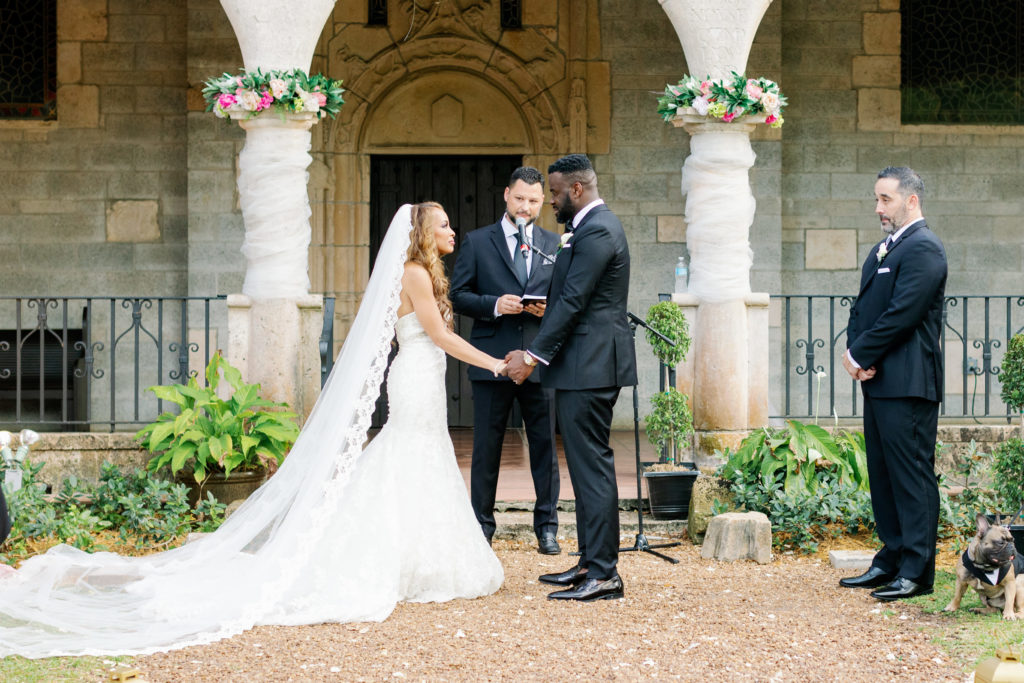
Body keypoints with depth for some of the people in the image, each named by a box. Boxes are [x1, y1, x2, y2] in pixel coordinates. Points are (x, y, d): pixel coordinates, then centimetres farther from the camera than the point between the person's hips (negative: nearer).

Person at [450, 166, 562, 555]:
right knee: (486, 448, 3)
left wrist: (550, 308, -7)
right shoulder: (477, 242, 6)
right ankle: (482, 526, 12)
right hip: (493, 359, -2)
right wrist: (495, 305, -14)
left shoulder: (554, 245, 12)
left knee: (545, 445, 3)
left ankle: (546, 527, 11)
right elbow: (458, 296, 2)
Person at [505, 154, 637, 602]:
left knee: (592, 467, -9)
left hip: (588, 367, -11)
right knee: (587, 466, 14)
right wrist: (535, 351, 14)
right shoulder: (594, 227, 18)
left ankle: (603, 575, -8)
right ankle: (591, 563, 21)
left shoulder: (596, 232, -15)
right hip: (586, 367, 11)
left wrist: (535, 356, -16)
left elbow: (572, 302, -19)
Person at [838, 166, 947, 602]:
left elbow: (902, 313, -19)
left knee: (912, 476, -7)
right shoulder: (883, 250, 20)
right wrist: (854, 351, 0)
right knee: (882, 474, 13)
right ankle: (890, 561, 20)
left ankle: (916, 572, -6)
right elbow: (863, 307, 19)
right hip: (878, 382, 10)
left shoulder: (923, 248, -12)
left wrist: (861, 356, -12)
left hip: (907, 383, -10)